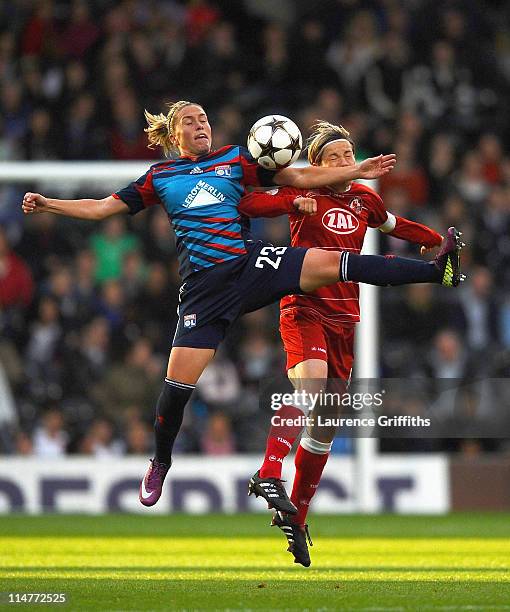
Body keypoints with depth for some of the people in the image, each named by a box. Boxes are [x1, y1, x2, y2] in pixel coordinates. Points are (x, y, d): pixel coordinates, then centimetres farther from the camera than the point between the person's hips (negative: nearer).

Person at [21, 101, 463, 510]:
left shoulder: (235, 159, 13)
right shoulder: (160, 177, 12)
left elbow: (300, 178, 14)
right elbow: (103, 207, 13)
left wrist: (358, 171, 7)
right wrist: (46, 205, 2)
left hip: (251, 264, 0)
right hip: (205, 286, 0)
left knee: (332, 262, -21)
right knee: (179, 383, -6)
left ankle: (438, 270, -24)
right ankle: (160, 463, 19)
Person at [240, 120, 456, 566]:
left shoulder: (364, 199, 13)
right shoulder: (305, 194, -1)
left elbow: (396, 225, 34)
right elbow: (246, 205, -11)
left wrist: (439, 241, 39)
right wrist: (295, 202, -23)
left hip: (345, 317, 5)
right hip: (305, 308, -5)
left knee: (327, 424, 5)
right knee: (310, 383, -34)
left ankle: (295, 517, 15)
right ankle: (269, 476, -44)